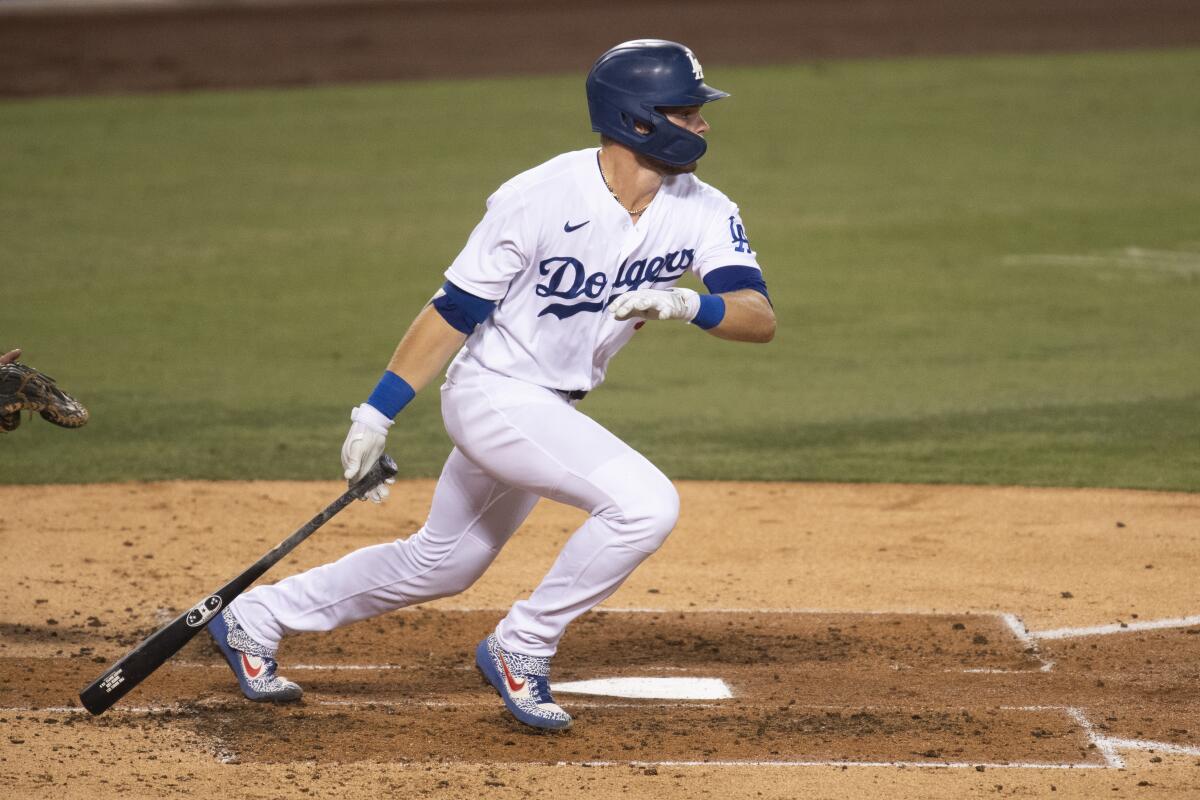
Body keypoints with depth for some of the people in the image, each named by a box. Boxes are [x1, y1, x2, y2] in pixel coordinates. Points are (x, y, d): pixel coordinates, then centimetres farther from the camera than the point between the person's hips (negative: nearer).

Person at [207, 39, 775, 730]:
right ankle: (520, 651, -8)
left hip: (553, 412, 7)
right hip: (493, 394, -7)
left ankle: (256, 620, 36)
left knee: (438, 566, 20)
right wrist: (375, 416, -12)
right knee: (645, 503, -25)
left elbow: (760, 317, -16)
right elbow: (454, 310, -14)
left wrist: (686, 304, -37)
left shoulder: (702, 213, -8)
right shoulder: (539, 200, -22)